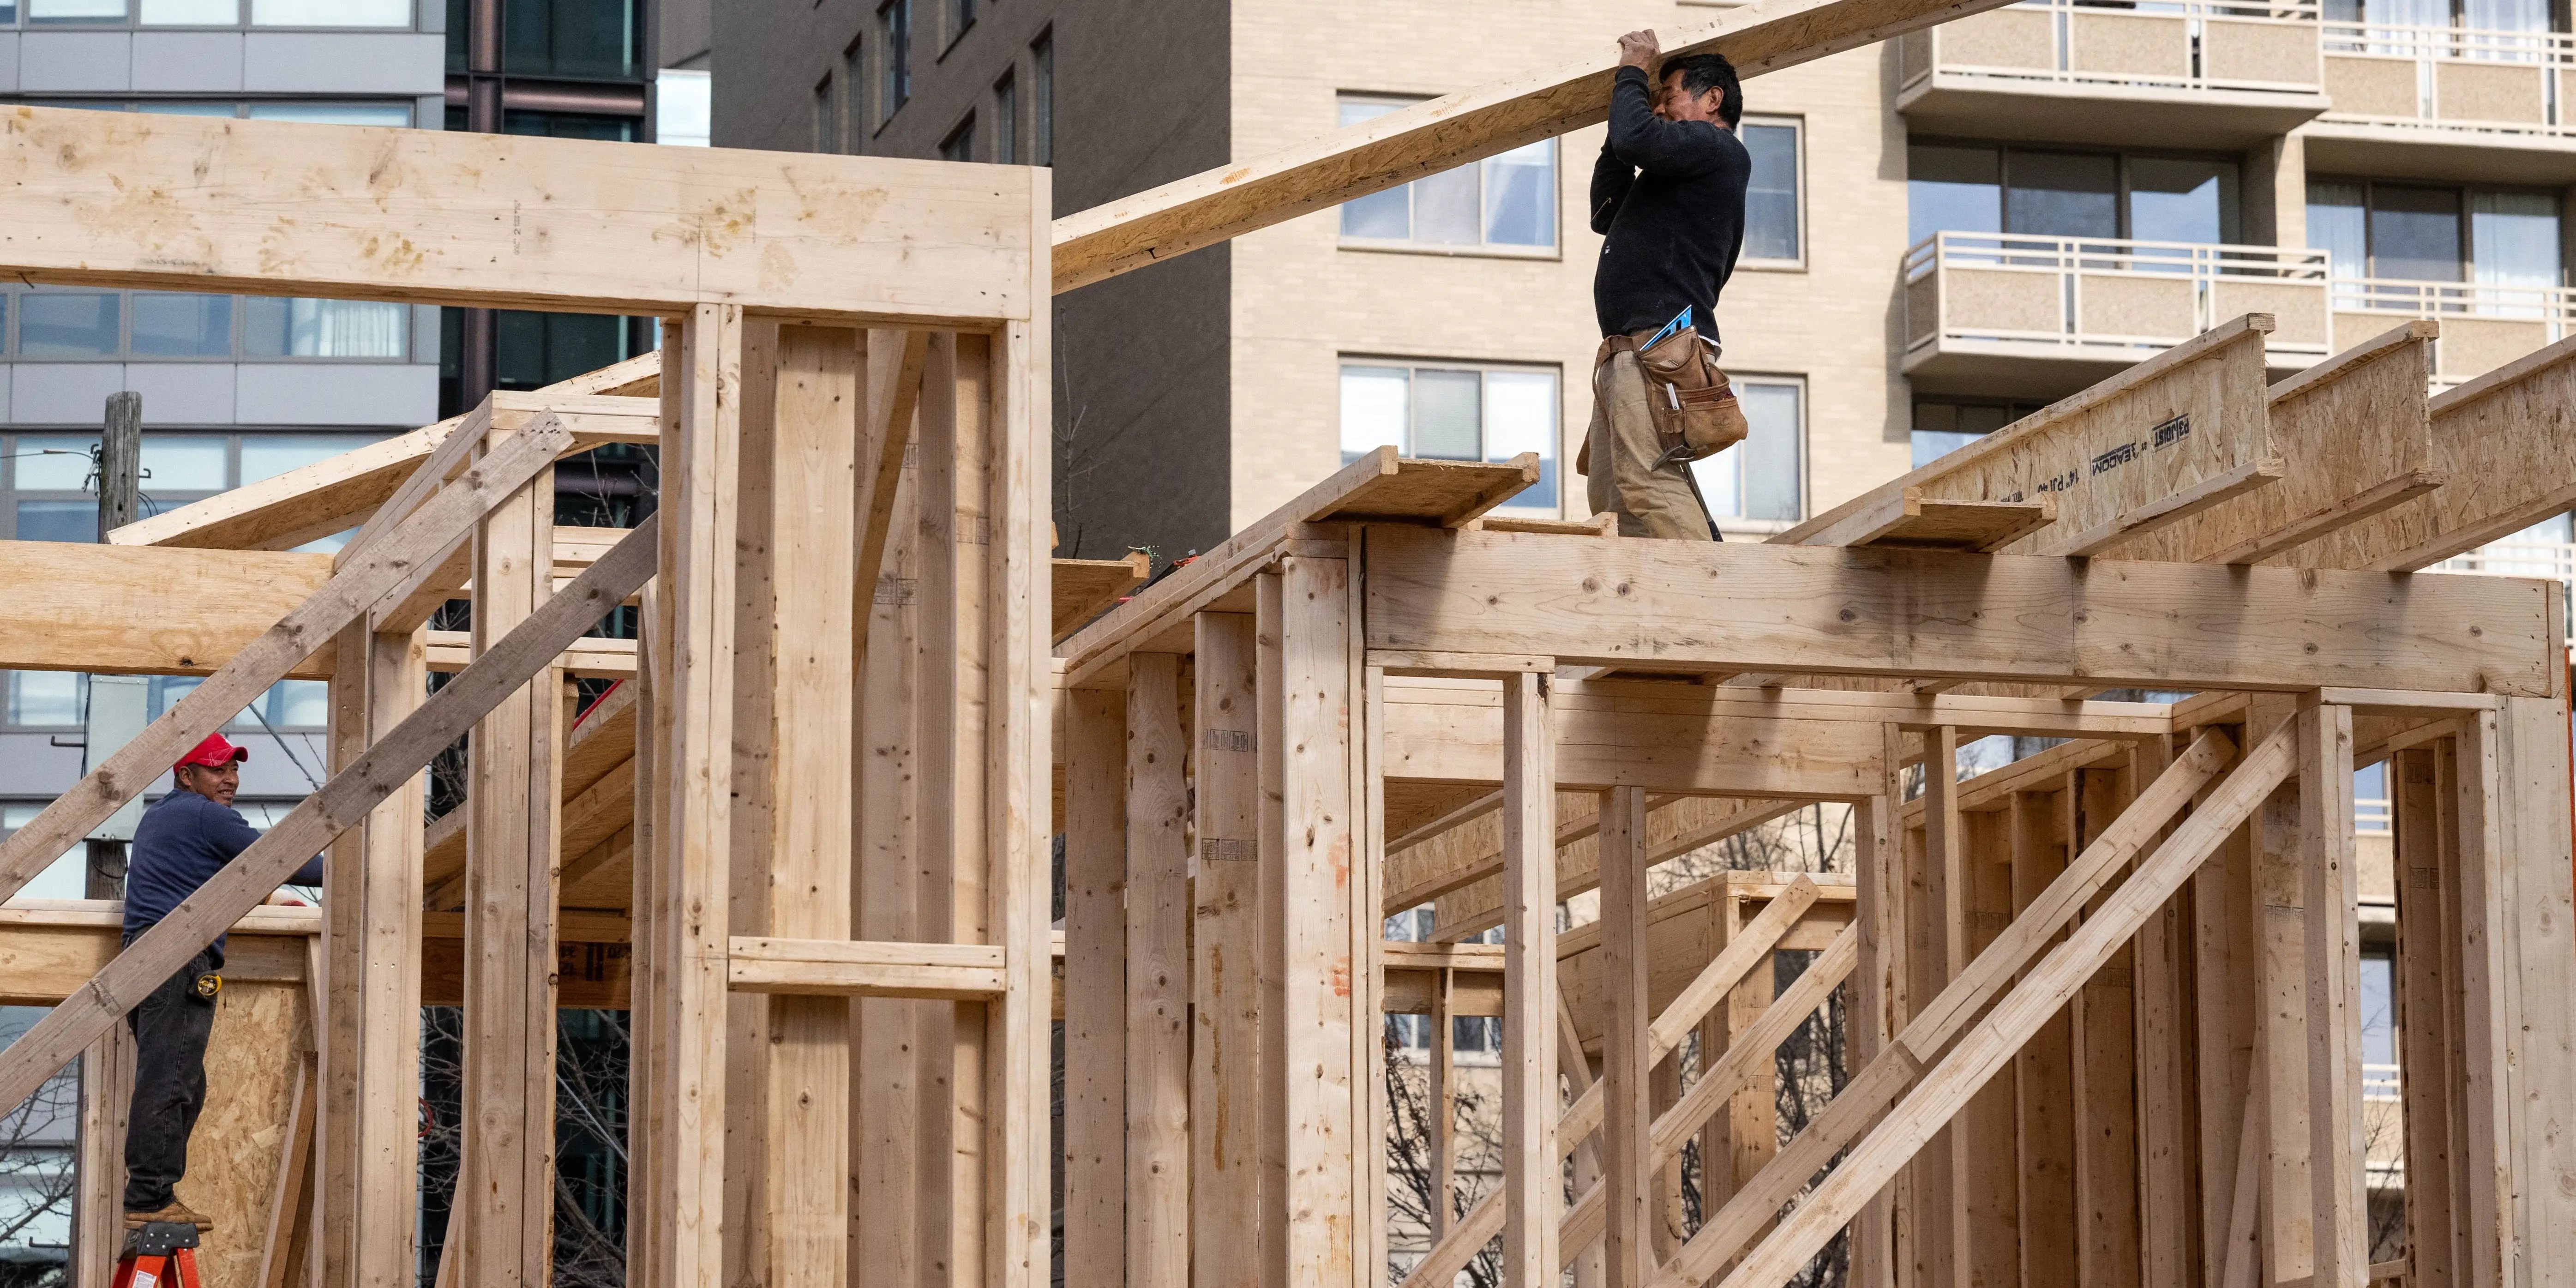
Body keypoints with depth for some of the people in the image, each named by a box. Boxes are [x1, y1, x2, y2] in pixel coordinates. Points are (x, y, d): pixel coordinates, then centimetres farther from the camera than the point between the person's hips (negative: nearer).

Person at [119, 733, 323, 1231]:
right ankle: (149, 1199, -15)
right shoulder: (208, 817, -3)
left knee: (184, 1086, 13)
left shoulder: (156, 817, 26)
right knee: (167, 1084, -12)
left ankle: (151, 1193, 11)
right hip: (181, 960, -10)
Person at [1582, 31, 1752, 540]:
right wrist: (1628, 106, 32)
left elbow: (1638, 139, -17)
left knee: (1647, 480, -23)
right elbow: (1606, 215, 37)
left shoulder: (1717, 148, 0)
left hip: (1659, 343, -11)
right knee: (1611, 493, 1)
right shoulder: (1687, 174, 31)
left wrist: (1633, 73, 3)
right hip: (1625, 353, 11)